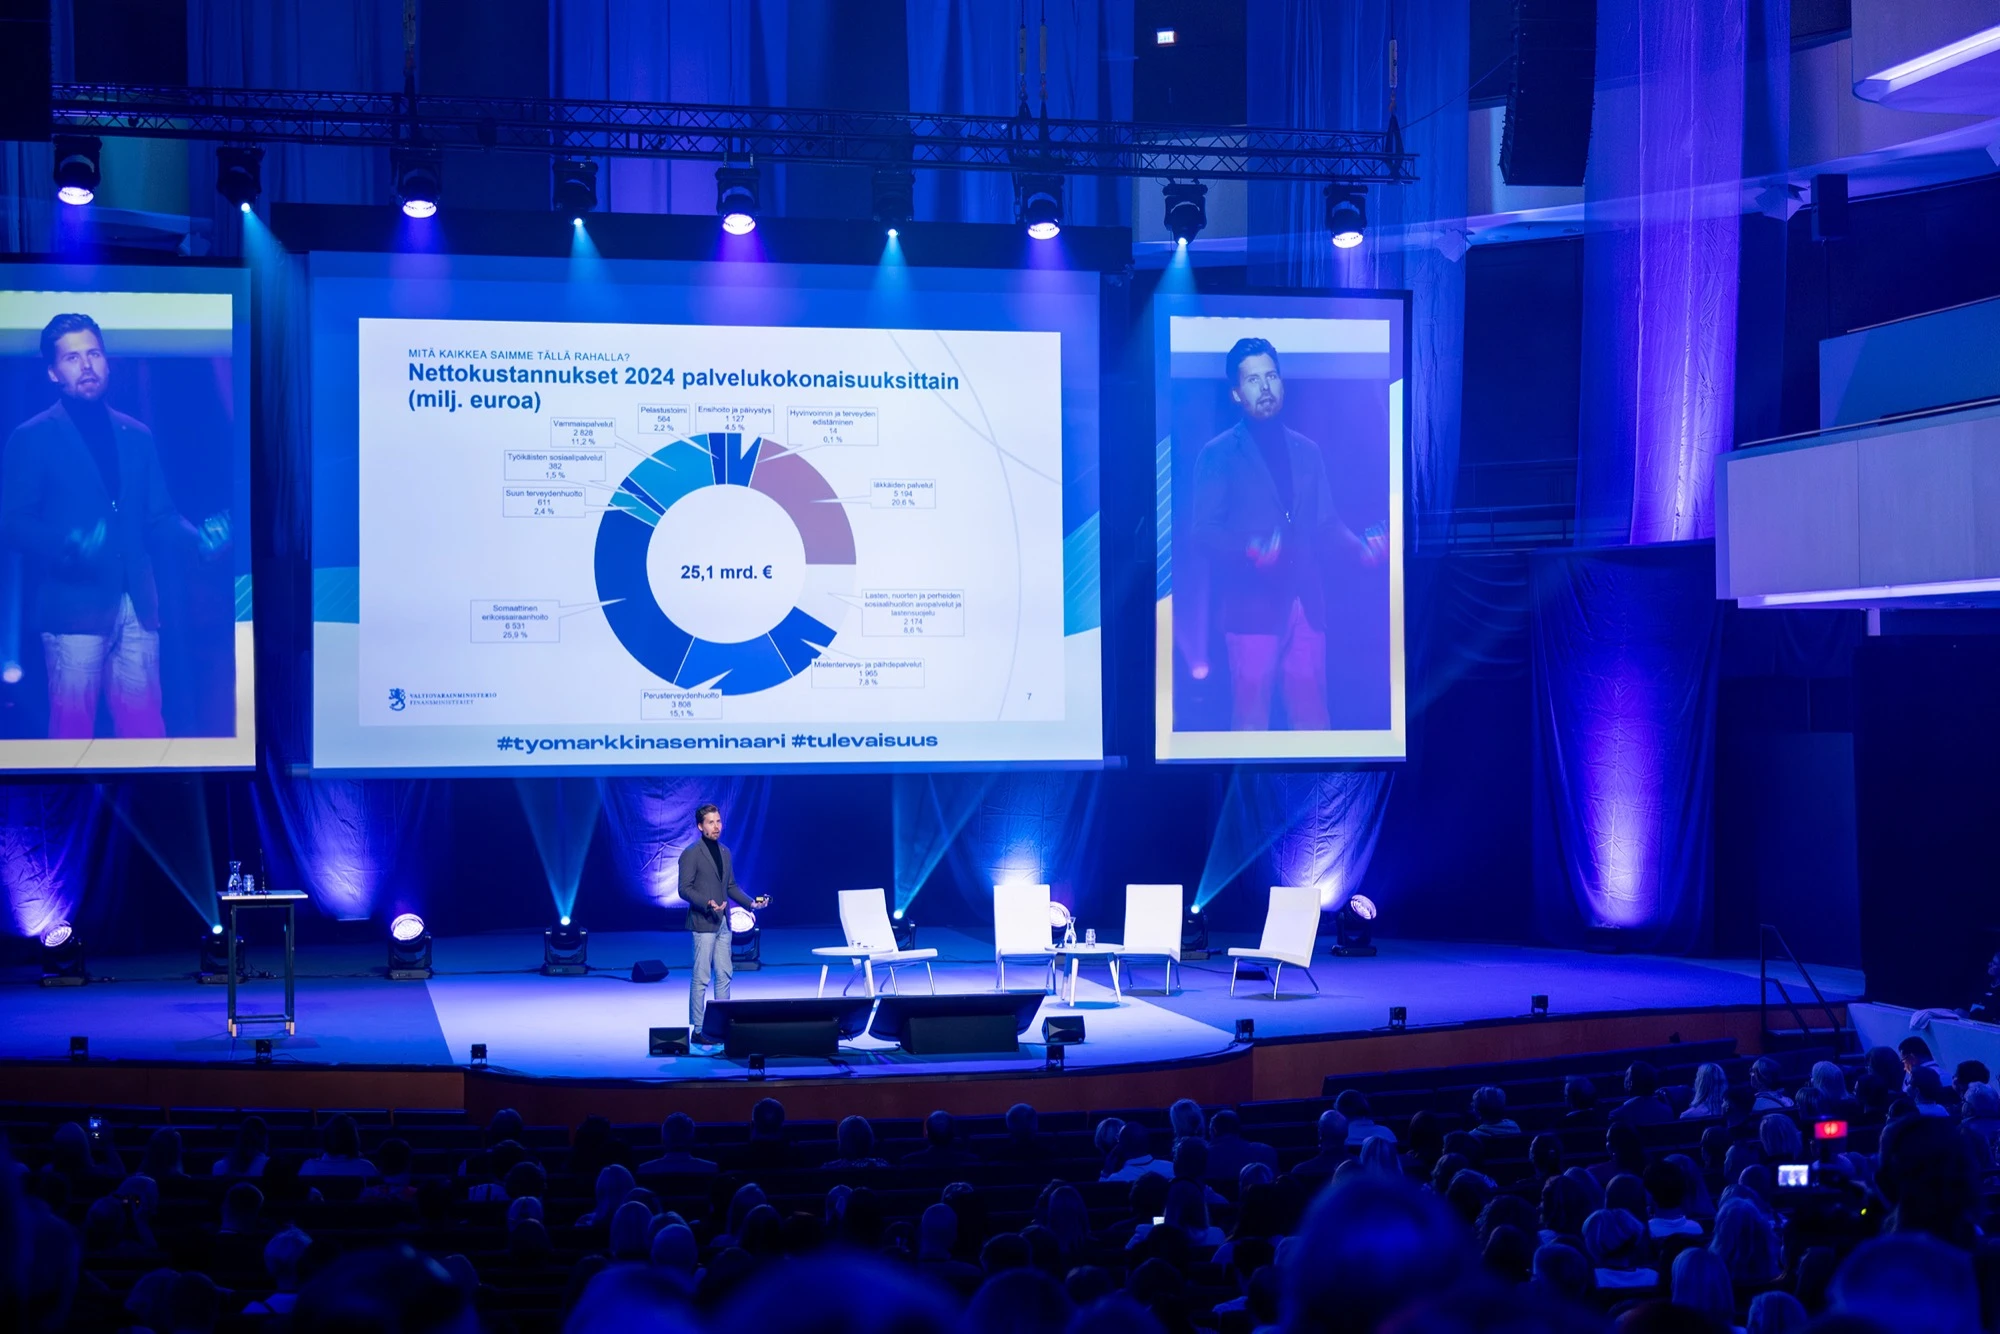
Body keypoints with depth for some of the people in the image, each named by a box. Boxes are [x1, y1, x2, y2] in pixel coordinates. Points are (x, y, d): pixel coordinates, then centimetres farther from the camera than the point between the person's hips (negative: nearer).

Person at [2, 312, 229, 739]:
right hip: (75, 605, -4)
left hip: (138, 606, 4)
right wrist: (67, 543, -22)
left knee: (145, 731, 3)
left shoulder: (137, 436, 17)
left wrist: (199, 537, -5)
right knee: (73, 731, -2)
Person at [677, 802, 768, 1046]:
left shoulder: (725, 853, 14)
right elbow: (685, 889, -13)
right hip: (703, 924, -7)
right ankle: (697, 1030, -2)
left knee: (724, 975, 10)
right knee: (701, 978, -5)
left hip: (723, 923, 8)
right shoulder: (691, 854, -8)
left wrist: (752, 902, 6)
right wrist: (707, 904, -25)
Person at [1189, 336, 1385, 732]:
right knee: (1251, 724, -4)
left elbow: (1324, 524, 15)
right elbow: (1205, 531, -5)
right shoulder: (1218, 455, 3)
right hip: (1253, 606, -4)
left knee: (1312, 721, 5)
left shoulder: (1307, 452, 17)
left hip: (1306, 605, 4)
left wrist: (1361, 548, -5)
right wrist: (1248, 549, -24)